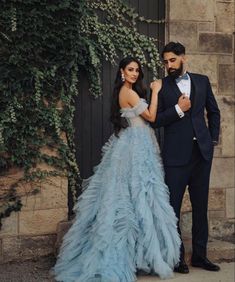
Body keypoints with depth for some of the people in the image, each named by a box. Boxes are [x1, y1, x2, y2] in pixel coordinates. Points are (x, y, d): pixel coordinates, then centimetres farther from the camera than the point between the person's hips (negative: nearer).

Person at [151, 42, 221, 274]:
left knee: (200, 205, 10)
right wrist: (178, 109, -14)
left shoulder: (202, 81, 10)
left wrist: (213, 139, 9)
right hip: (176, 154, -3)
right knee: (173, 207, 0)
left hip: (202, 151, 3)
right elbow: (155, 120, -4)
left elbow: (213, 111, 17)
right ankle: (176, 257, 12)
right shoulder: (161, 86, 0)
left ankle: (199, 254, 21)